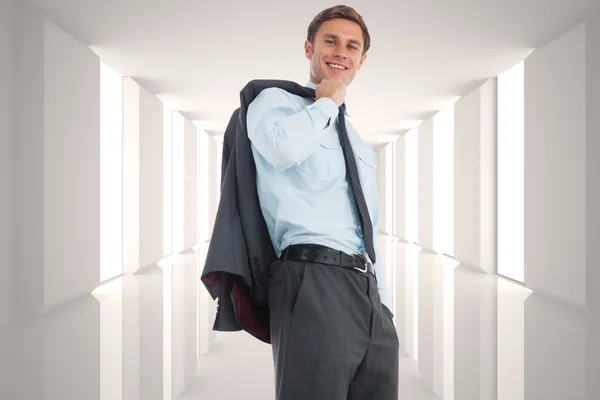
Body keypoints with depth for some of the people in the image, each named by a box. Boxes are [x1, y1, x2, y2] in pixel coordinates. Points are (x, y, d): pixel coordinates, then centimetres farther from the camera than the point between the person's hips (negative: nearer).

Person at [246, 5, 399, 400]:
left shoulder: (361, 145, 27)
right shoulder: (276, 101, 6)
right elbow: (284, 146, -21)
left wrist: (385, 308, 20)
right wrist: (327, 102, -2)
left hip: (368, 291, 7)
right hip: (315, 279, -7)